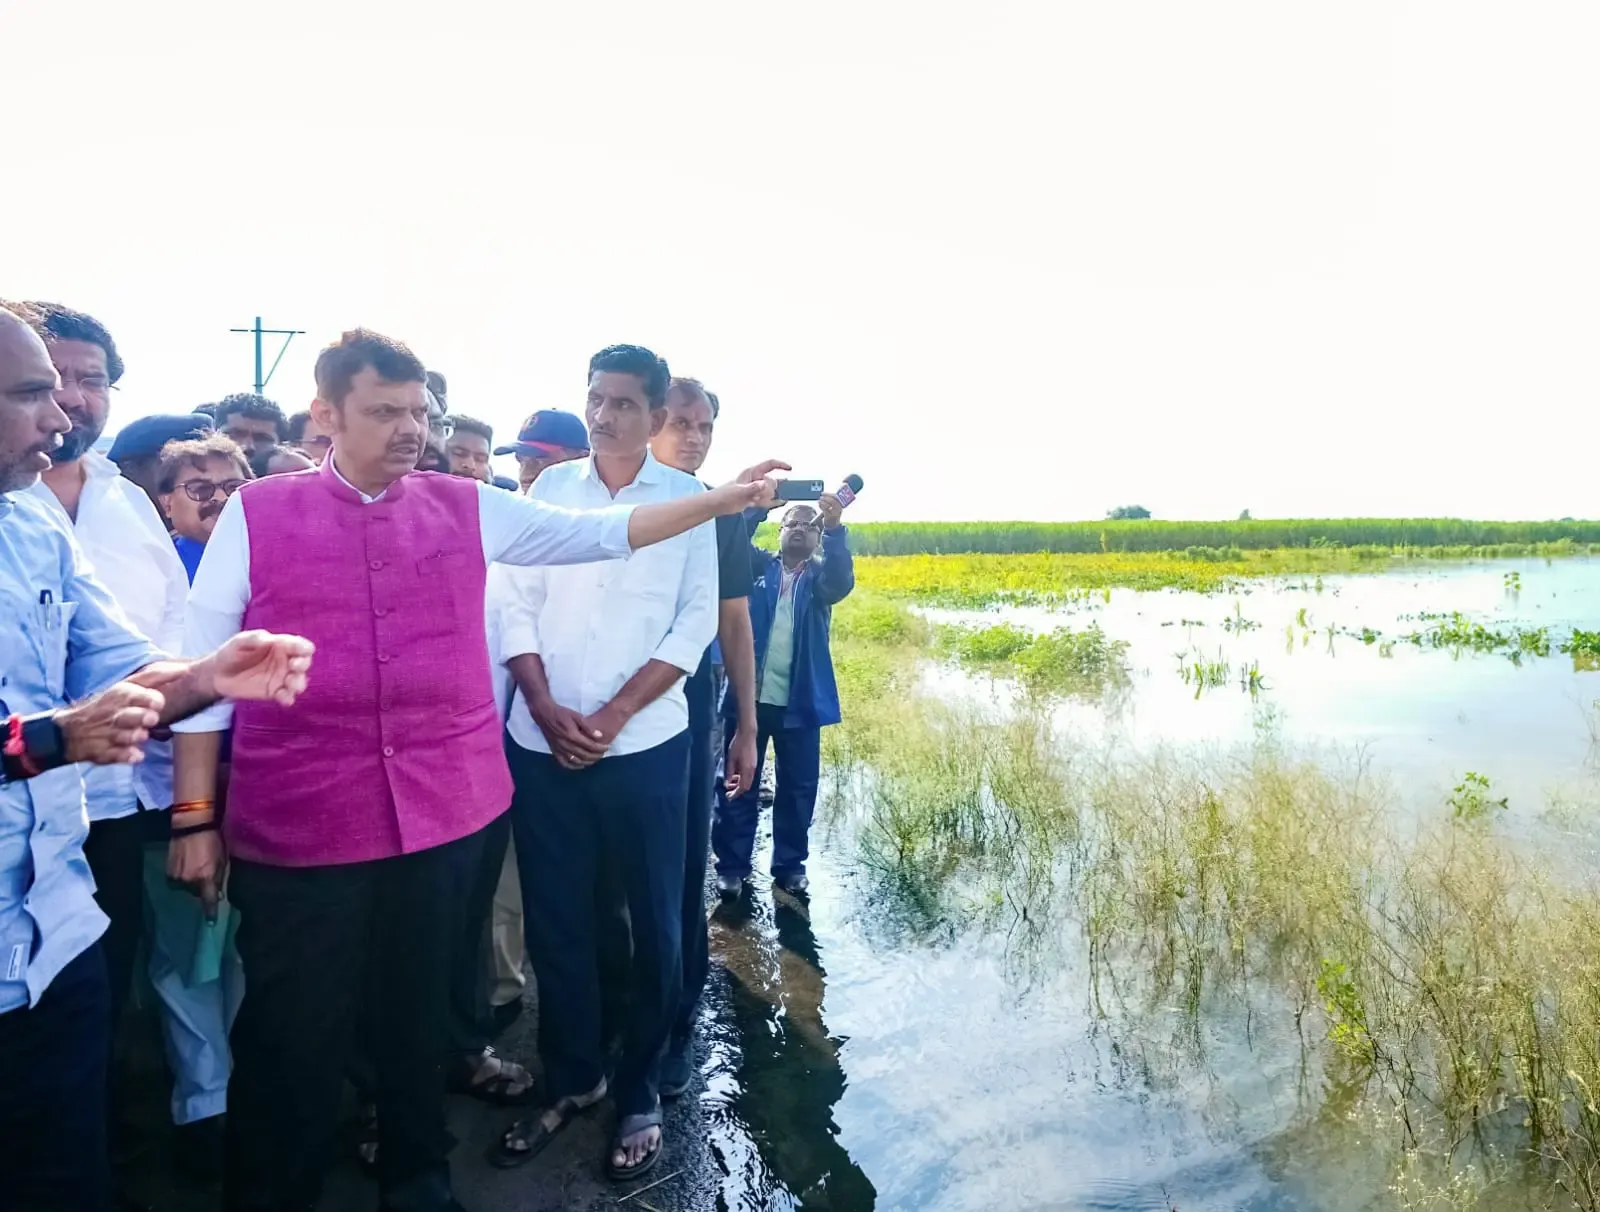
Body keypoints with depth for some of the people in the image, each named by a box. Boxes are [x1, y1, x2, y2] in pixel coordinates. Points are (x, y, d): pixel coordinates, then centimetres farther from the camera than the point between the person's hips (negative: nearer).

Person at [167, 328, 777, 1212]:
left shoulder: (467, 509, 5)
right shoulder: (254, 515, -2)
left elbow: (597, 533, 3)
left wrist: (720, 501, -5)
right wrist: (195, 816, -2)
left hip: (442, 815, 3)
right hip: (296, 829, -2)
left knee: (420, 1016, 20)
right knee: (292, 1041, 9)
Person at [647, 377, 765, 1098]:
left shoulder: (723, 516, 6)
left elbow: (734, 623, 10)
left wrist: (747, 726, 10)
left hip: (688, 704, 2)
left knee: (683, 868, 5)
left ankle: (675, 1026, 23)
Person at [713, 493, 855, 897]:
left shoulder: (819, 577, 5)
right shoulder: (758, 566, 6)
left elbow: (842, 581, -17)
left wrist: (835, 528, -32)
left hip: (800, 702, 1)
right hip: (749, 696, 0)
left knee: (798, 788, 9)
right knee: (739, 784, 7)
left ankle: (790, 865, 24)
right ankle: (731, 865, 19)